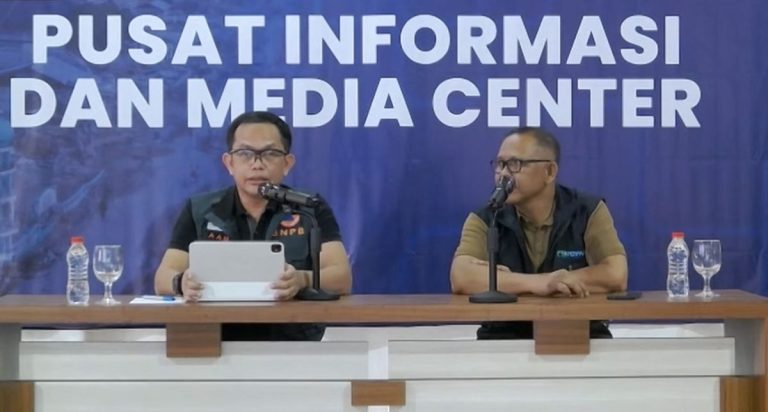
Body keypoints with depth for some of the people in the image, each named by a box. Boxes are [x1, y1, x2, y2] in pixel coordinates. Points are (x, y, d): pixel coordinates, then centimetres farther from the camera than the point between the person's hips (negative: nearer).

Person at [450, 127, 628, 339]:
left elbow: (616, 276, -16)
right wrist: (540, 283, -26)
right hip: (505, 338, 0)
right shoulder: (484, 220, 0)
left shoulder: (589, 212, 0)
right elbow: (461, 279, -16)